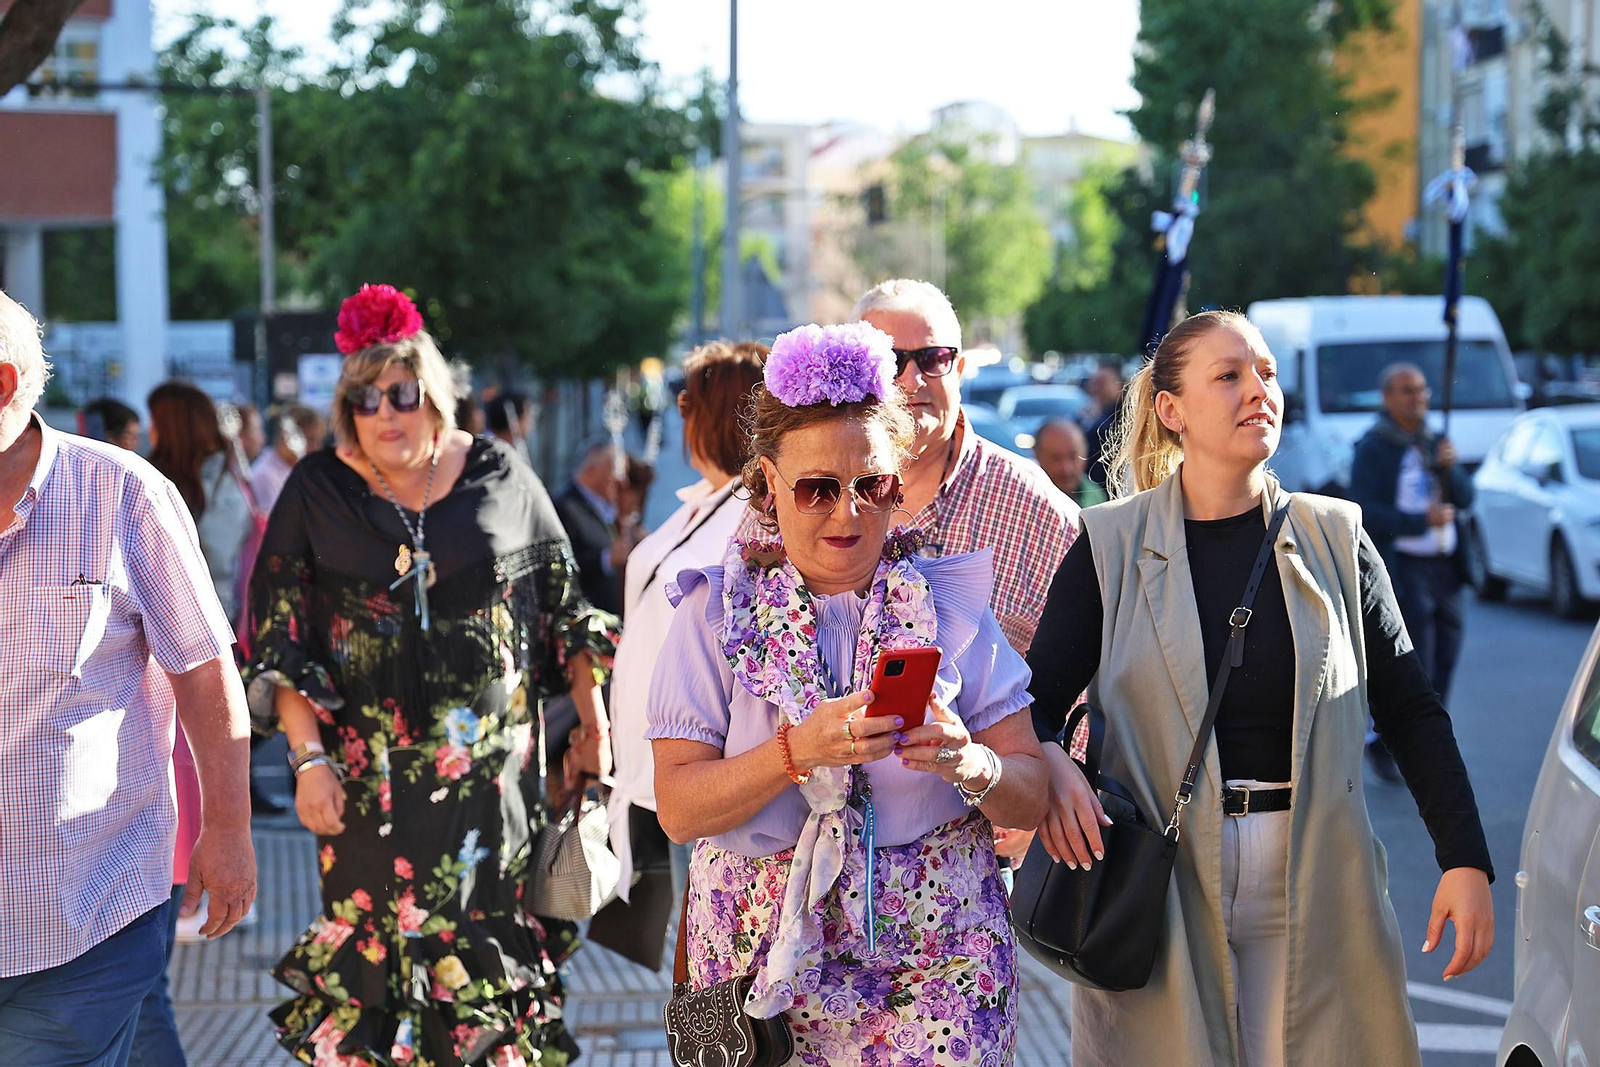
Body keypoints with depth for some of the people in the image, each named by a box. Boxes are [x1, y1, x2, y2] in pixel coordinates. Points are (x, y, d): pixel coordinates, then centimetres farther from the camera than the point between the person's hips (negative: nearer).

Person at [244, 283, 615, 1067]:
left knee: (490, 935, 4)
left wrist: (594, 723, 7)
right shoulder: (318, 490, 2)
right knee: (377, 940, 0)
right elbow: (279, 638, 1)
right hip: (371, 774, 0)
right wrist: (309, 758, -6)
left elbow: (562, 607, 9)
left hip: (492, 767, 1)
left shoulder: (499, 478, 3)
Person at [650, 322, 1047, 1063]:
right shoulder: (718, 610, 1)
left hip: (935, 945, 0)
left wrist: (970, 765, -21)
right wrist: (798, 751, -22)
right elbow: (677, 808, -8)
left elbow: (1032, 799, 0)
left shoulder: (949, 602, 4)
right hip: (767, 942, 0)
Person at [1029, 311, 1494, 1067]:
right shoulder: (1111, 545, 1)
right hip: (1159, 885, -1)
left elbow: (1410, 711, 6)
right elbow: (1036, 698, 0)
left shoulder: (1335, 537, 6)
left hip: (1315, 885, 1)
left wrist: (1464, 859, -2)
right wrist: (1048, 762, -23)